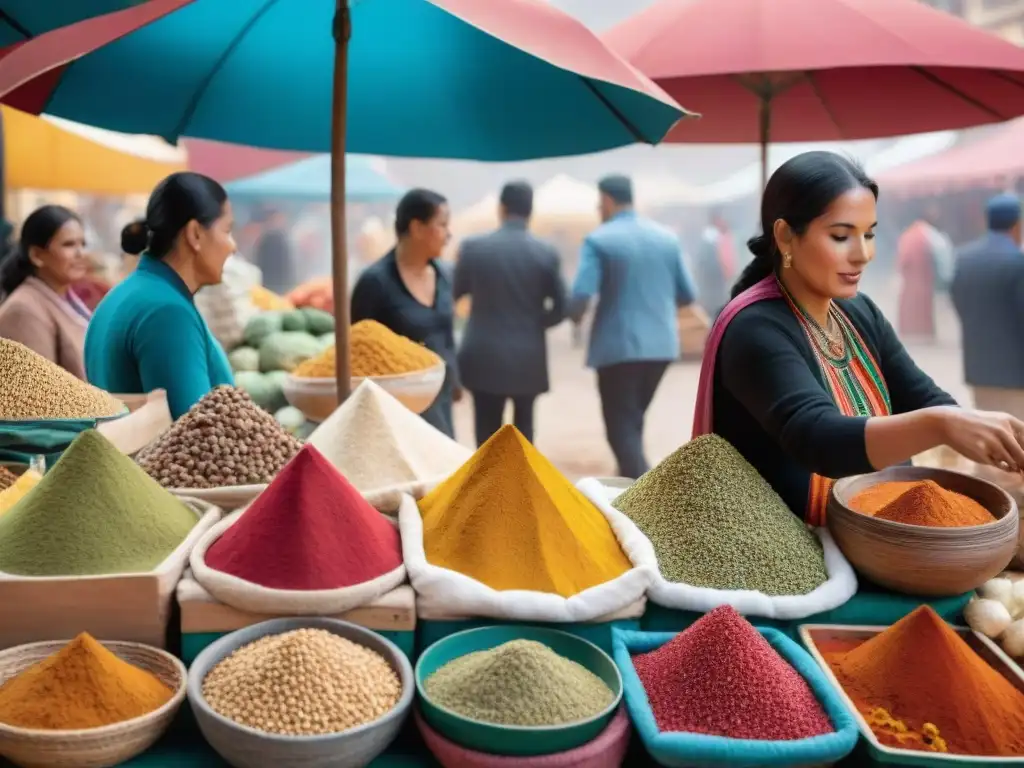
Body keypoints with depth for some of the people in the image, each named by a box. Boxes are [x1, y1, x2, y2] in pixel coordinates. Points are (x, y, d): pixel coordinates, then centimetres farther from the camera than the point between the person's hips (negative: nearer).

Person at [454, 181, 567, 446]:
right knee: (523, 428, 19)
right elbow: (560, 309, -4)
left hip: (485, 357, -1)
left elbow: (453, 293, 5)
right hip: (529, 358, 1)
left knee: (488, 433, 7)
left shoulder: (473, 246, -6)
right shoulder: (547, 252, -6)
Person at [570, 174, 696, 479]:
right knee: (632, 420, 22)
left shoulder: (598, 240, -8)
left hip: (619, 346, -6)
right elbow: (686, 295, 10)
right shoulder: (667, 237, 7)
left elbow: (581, 295, -18)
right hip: (661, 343, 6)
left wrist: (575, 315, 4)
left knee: (621, 427, 2)